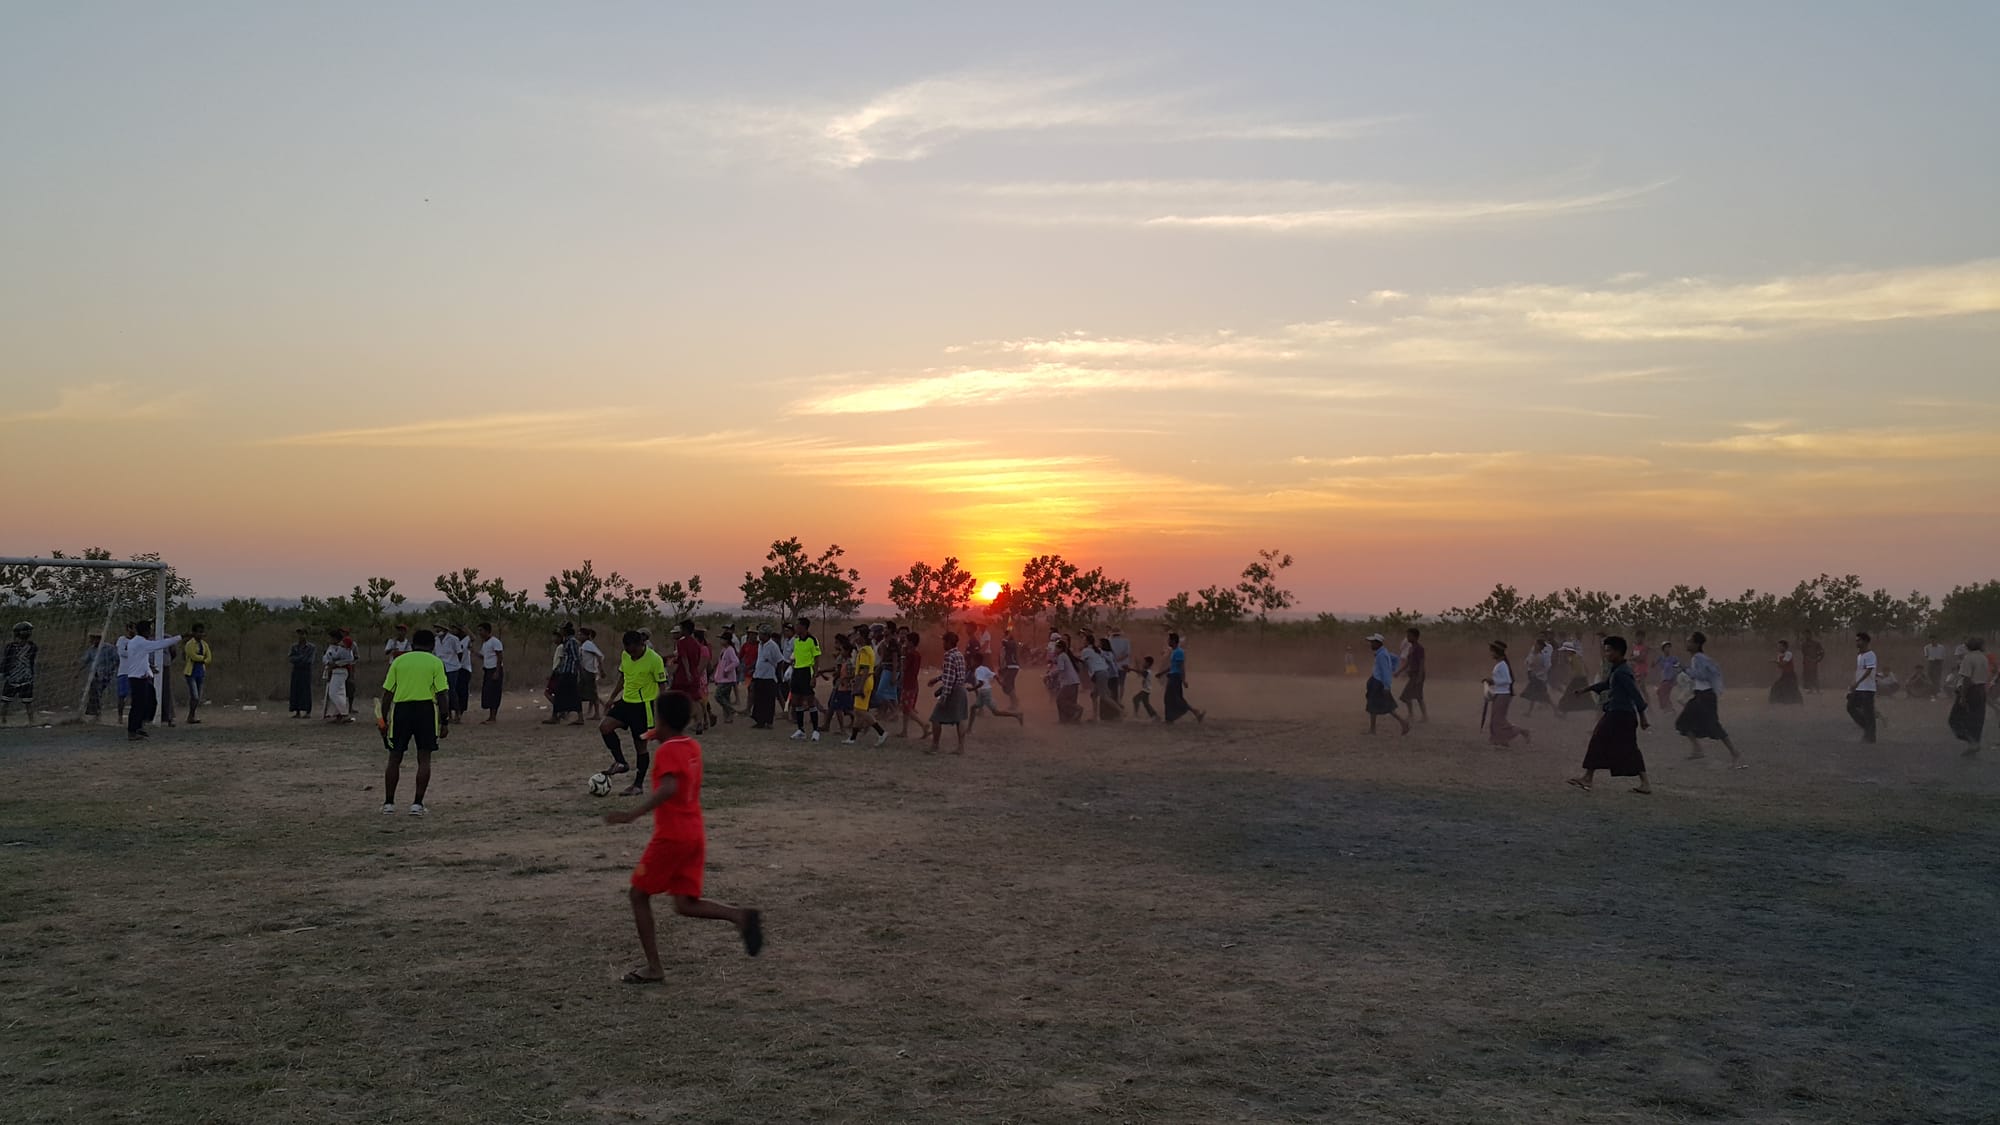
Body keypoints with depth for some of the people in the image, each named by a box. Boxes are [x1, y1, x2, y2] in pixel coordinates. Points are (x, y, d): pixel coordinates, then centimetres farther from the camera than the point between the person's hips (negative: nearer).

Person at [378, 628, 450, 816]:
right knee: (424, 759, 4)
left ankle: (388, 803, 15)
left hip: (401, 709, 2)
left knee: (394, 758, 12)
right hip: (426, 709, -2)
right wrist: (445, 721, 0)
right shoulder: (435, 663, 2)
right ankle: (417, 804, 1)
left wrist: (384, 718, 12)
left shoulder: (398, 661, 8)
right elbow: (442, 694, -4)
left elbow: (387, 693, 6)